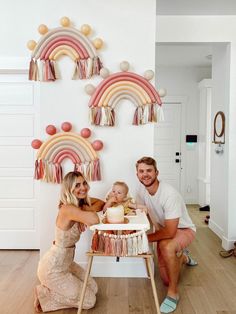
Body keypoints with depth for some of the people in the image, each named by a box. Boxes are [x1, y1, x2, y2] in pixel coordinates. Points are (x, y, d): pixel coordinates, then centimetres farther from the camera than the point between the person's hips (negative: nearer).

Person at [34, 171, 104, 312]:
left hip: (66, 262, 9)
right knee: (89, 300, 3)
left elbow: (101, 203, 6)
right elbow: (95, 220, -42)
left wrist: (85, 215, -13)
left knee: (93, 288, 18)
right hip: (53, 269, -9)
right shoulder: (68, 208, -28)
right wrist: (86, 209, -19)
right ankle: (43, 294, 9)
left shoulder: (80, 202, 0)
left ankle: (50, 289, 21)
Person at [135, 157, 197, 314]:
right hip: (164, 232, 6)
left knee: (166, 247, -41)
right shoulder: (141, 189, -13)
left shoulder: (170, 194, -33)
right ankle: (182, 257, 41)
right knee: (167, 280, 9)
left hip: (183, 230, -6)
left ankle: (173, 293, -18)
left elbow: (170, 231, -33)